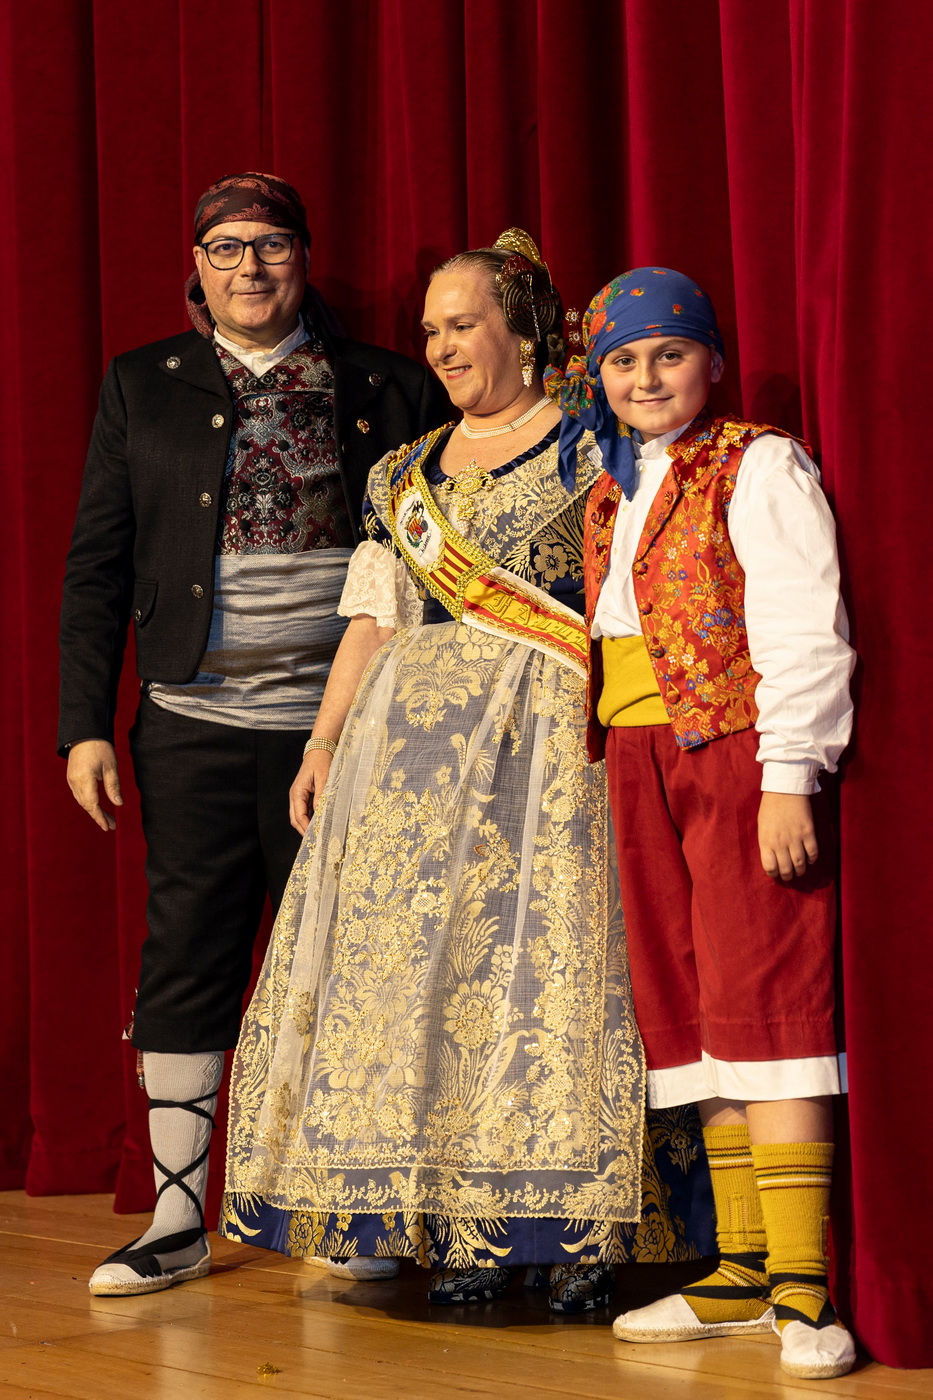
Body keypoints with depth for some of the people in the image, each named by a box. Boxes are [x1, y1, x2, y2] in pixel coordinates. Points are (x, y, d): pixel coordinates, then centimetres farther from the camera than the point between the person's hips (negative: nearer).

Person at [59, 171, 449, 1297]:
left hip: (341, 726, -1)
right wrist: (85, 725, 1)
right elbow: (96, 563, 8)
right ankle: (176, 1220, 11)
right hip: (195, 727, 1)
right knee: (186, 957, 3)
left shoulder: (384, 389, 7)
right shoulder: (142, 387, 10)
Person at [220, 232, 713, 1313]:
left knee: (544, 947, -8)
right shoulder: (404, 474, 17)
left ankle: (578, 1233, -1)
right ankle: (459, 1231, 5)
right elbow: (372, 618, 15)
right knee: (419, 960, -1)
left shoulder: (591, 448, 2)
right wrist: (322, 744, 8)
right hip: (419, 738, 5)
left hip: (554, 733, -5)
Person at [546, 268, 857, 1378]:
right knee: (688, 1011, 6)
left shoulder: (759, 467, -3)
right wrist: (613, 767, 11)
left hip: (737, 747, -7)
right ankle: (741, 1274, 11)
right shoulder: (611, 491, 19)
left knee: (760, 999, -12)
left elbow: (802, 632, -11)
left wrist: (791, 775, -17)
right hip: (640, 762, 7)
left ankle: (801, 1289, -12)